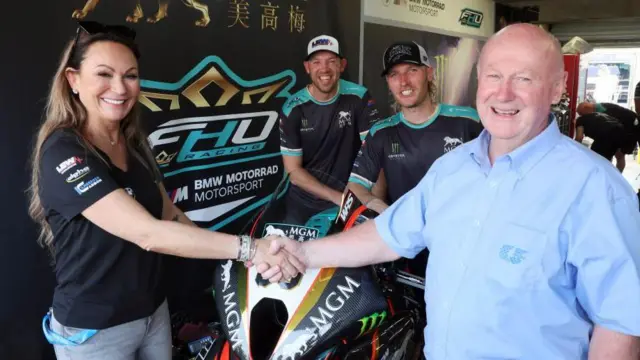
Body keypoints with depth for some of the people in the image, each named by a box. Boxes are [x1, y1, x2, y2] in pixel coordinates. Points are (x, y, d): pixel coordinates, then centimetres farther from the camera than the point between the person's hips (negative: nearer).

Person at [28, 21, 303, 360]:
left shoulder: (134, 143, 2)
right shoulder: (62, 153, -23)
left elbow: (169, 215, 4)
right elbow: (149, 234, -33)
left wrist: (237, 254, -8)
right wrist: (248, 247, -34)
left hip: (153, 311, 7)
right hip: (93, 331, -6)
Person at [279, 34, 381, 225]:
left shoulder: (359, 97, -10)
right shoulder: (293, 109, -10)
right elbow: (293, 171, -9)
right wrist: (338, 198, -18)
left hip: (351, 198, 0)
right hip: (303, 201, 1)